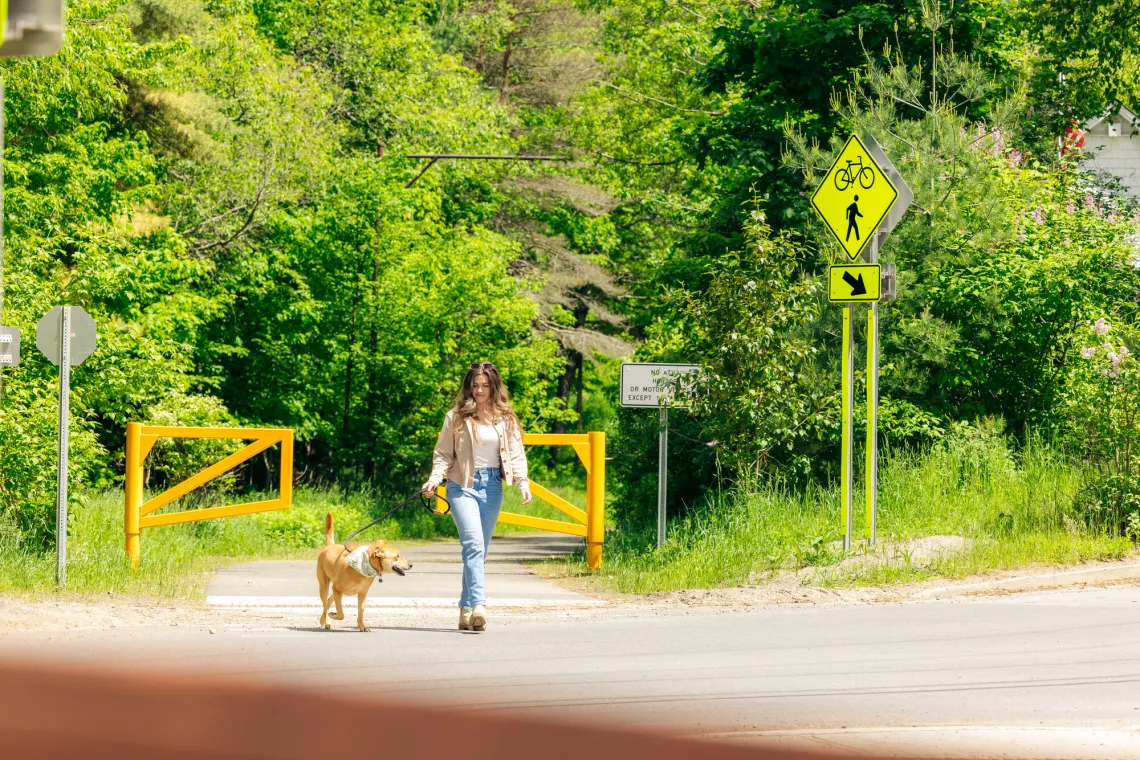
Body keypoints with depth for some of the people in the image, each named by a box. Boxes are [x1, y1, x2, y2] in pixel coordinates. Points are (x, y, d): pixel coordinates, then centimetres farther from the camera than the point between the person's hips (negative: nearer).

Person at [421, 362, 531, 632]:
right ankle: (478, 605, -30)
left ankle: (466, 609, 14)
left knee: (480, 549, 7)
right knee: (473, 544, -19)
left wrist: (523, 483, -9)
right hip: (463, 486, -3)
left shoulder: (505, 419, 8)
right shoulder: (457, 417, 3)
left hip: (492, 488, 3)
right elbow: (443, 453, 6)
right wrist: (436, 478, -11)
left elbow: (516, 454, 6)